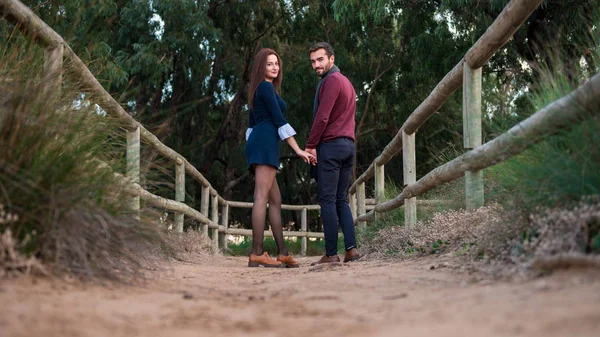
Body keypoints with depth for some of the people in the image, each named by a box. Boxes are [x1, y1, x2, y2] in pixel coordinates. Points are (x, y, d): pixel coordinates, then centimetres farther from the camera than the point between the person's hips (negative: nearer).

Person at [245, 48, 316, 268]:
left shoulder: (258, 90, 24)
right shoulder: (266, 87, -5)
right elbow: (279, 120, -11)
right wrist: (298, 150, -12)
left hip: (256, 143, 10)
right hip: (266, 143, -10)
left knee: (275, 200, 9)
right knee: (262, 197, -13)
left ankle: (282, 253, 9)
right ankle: (256, 254, -17)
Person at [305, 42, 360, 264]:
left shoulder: (331, 80, -8)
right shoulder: (346, 82, 21)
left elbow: (322, 117, -15)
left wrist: (310, 145, -9)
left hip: (330, 145, -9)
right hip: (348, 145, 9)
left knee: (328, 200, -7)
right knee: (341, 200, 9)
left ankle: (331, 253, -8)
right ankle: (351, 248, 0)